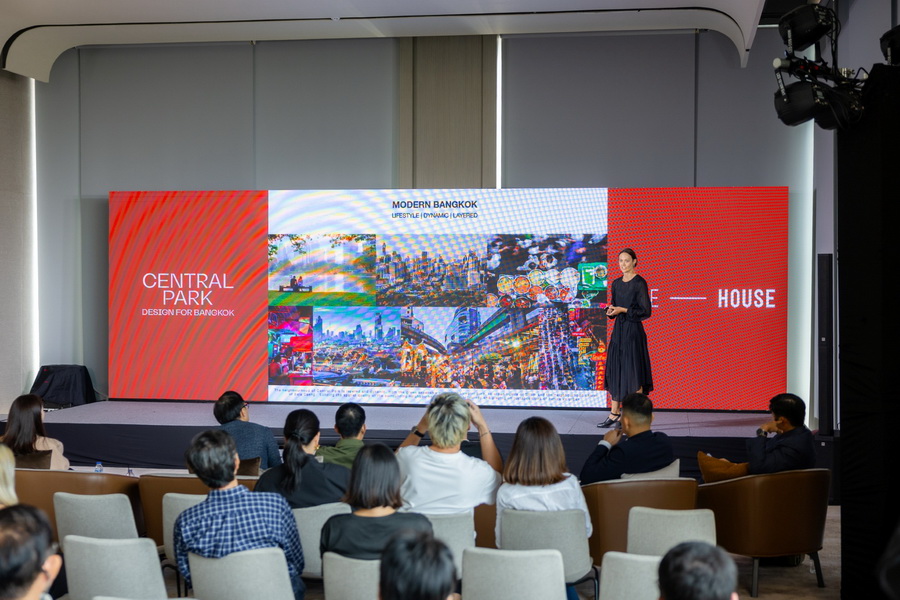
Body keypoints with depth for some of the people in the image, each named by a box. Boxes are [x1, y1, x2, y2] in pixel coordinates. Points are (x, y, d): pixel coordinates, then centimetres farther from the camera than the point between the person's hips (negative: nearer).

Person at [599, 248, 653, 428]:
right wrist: (611, 310, -2)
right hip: (618, 330, 7)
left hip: (633, 331, -7)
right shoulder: (616, 283, 12)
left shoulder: (639, 283, -9)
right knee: (614, 370, 7)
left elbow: (646, 311, -12)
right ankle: (614, 414, 14)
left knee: (633, 372, -5)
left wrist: (623, 310, -15)